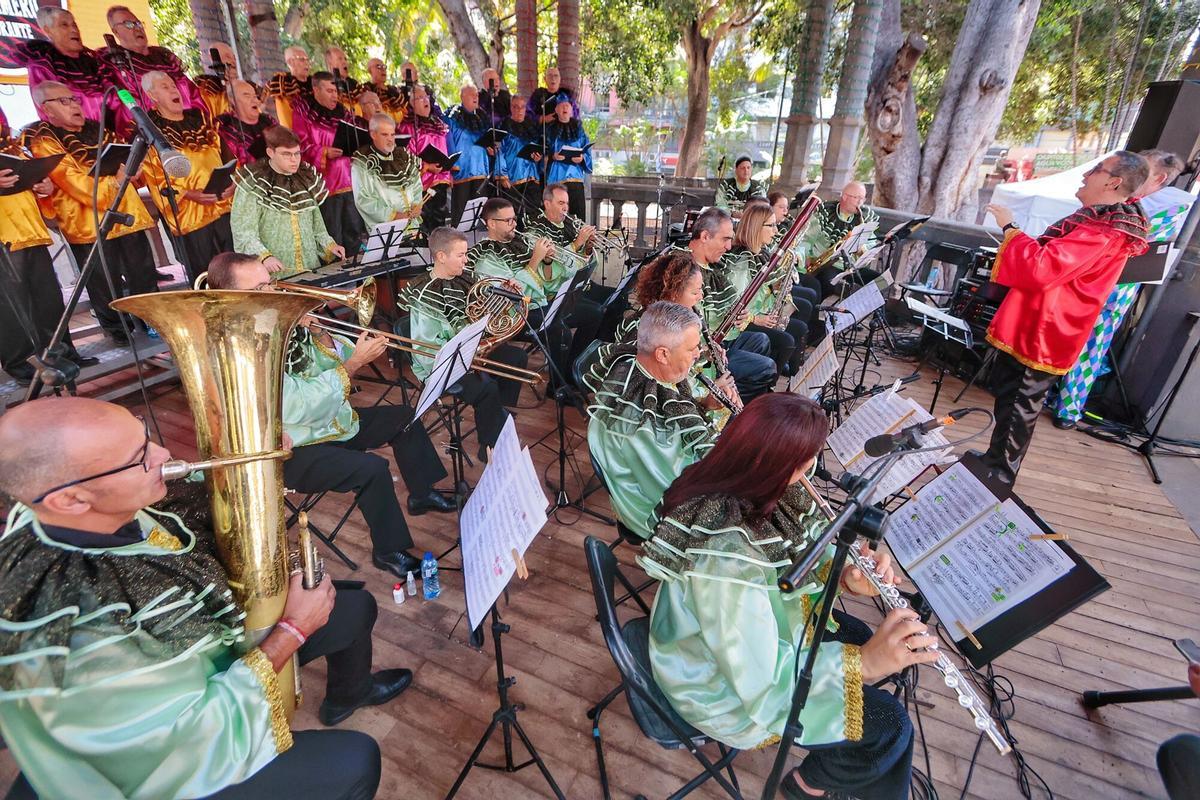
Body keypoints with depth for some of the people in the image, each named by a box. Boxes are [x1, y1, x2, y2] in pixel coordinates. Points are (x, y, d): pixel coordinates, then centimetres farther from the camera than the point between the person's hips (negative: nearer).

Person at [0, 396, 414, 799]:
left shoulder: (119, 513, -20)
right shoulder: (79, 644, -42)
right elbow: (204, 726, -31)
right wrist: (294, 628, -20)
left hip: (205, 645, 7)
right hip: (188, 747, -6)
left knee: (356, 606, 14)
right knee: (354, 759, -12)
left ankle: (349, 695, 45)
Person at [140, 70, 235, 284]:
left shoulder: (198, 118, 18)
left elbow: (222, 154, 17)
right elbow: (154, 176, -4)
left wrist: (231, 180, -3)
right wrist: (187, 193, -18)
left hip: (224, 204, 4)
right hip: (189, 212, -4)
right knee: (205, 276, -2)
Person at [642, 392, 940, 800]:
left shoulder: (738, 487, -17)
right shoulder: (727, 557, -41)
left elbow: (804, 542, 0)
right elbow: (760, 683, -33)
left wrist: (844, 570, -18)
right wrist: (863, 662, -35)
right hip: (724, 687, -7)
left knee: (868, 642, 16)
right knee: (889, 725, 0)